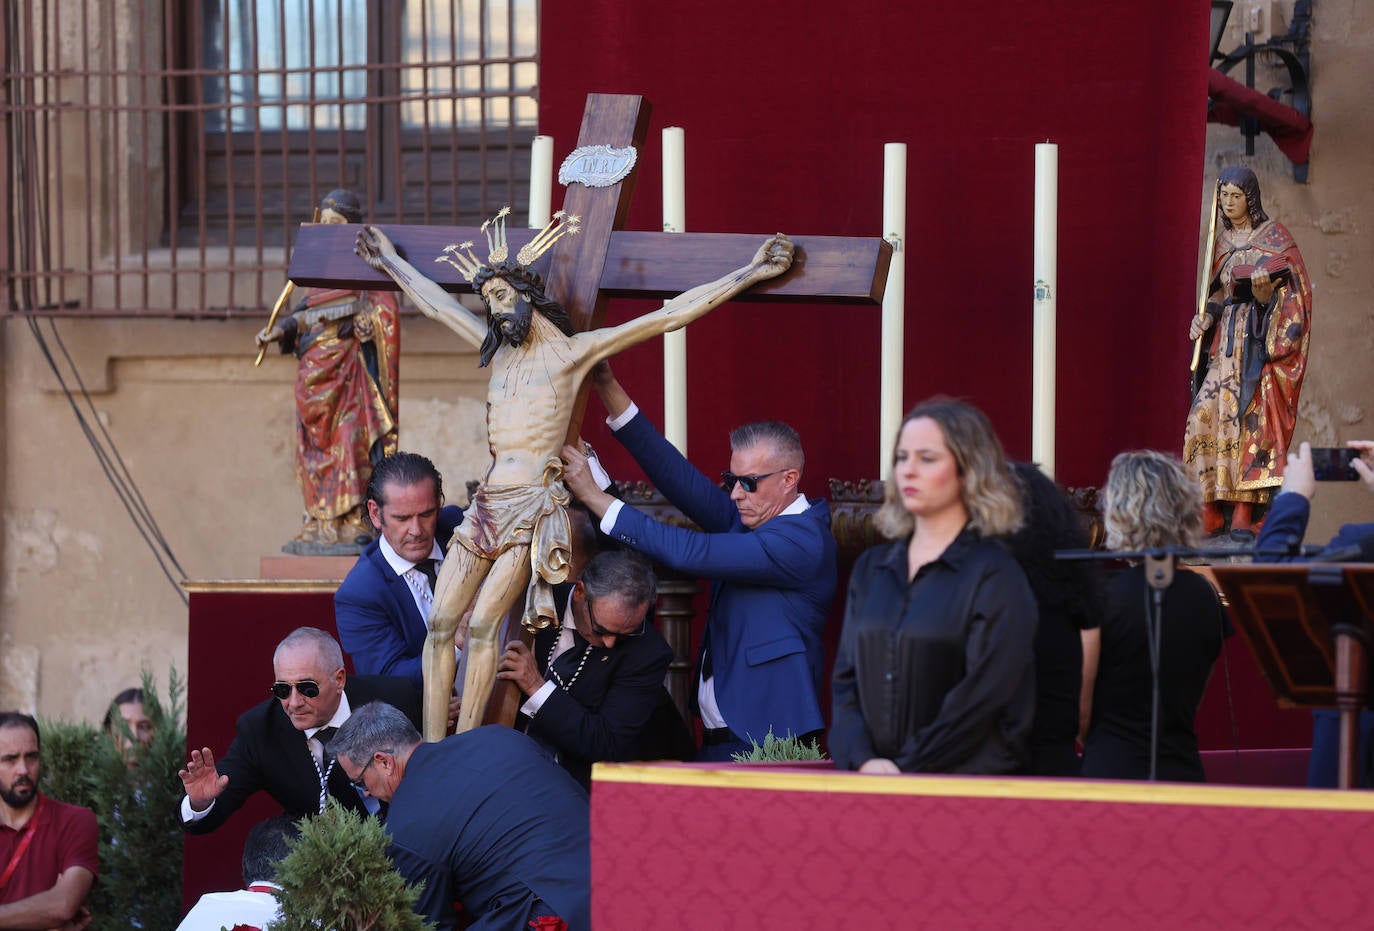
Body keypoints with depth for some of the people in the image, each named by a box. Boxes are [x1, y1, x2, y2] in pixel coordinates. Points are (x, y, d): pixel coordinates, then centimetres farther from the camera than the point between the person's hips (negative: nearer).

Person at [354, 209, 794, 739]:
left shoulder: (572, 351, 2)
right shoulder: (498, 348, 20)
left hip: (533, 506, -6)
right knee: (441, 622, -7)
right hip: (487, 503, 6)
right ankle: (431, 751, -9)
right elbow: (436, 303, 35)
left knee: (483, 625, -17)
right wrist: (390, 262, 47)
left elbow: (669, 316, -1)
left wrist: (749, 274, -4)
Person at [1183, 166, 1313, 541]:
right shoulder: (1224, 241, 18)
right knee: (1208, 411, -8)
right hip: (1228, 338, 5)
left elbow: (1296, 284, -8)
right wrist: (1206, 318, 3)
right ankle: (1210, 514, -6)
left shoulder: (1274, 235, 1)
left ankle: (1245, 515, -16)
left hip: (1260, 338, -5)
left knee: (1251, 415, -14)